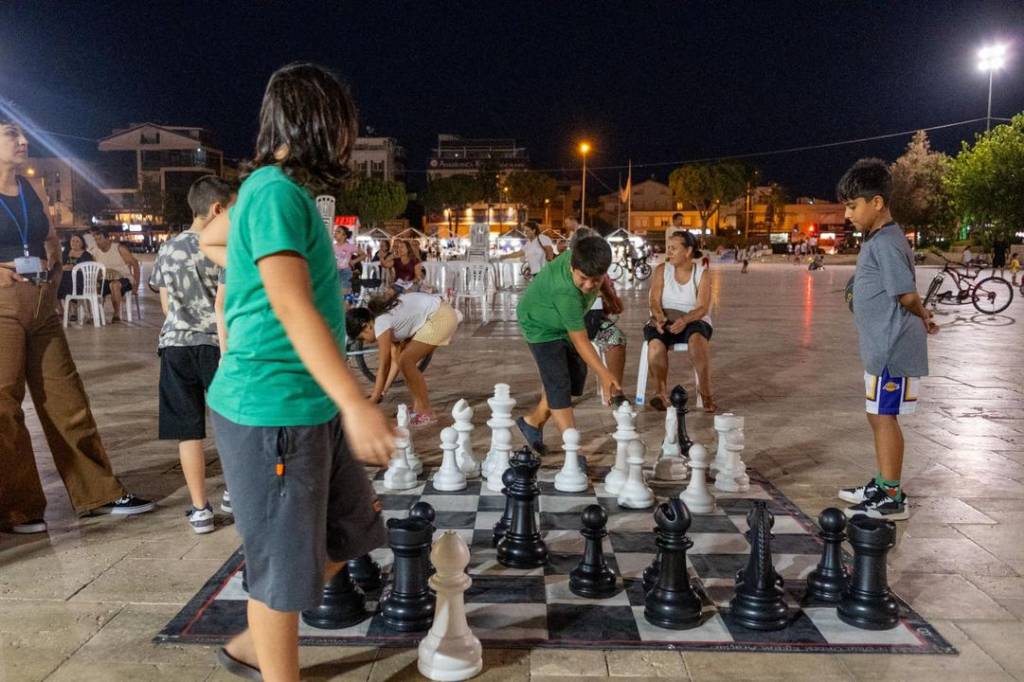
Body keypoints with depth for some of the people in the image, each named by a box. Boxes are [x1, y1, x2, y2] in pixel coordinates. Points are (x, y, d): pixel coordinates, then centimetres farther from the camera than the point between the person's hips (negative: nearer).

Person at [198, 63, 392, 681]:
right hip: (274, 409, -10)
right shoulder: (278, 191, -16)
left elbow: (210, 240, 32)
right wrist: (356, 403, -32)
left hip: (312, 406, 10)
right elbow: (292, 306, -27)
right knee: (285, 563, 3)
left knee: (351, 533, 18)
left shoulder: (275, 187, 13)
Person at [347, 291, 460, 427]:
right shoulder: (384, 317, 9)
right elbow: (395, 361, 10)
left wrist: (372, 402, -9)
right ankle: (419, 409, 14)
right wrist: (382, 392, 8)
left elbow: (383, 368, -14)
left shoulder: (381, 324, -18)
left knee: (406, 361, -11)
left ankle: (426, 414, -3)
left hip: (442, 317, -10)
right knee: (405, 361, 7)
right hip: (435, 317, 10)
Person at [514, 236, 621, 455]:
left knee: (576, 374, 10)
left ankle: (533, 422, 25)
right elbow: (580, 341, -35)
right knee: (559, 384, -13)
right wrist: (604, 374, -38)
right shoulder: (565, 292, -42)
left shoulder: (584, 255, -25)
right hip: (542, 325, -8)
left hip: (564, 321, 8)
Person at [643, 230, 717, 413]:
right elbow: (655, 301, -3)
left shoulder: (701, 273, 1)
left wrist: (685, 319, -30)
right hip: (664, 321, 1)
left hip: (694, 321, -1)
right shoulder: (662, 270, 6)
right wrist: (660, 317, -26)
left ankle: (706, 394, -32)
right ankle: (661, 392, -21)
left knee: (697, 339, -37)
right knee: (655, 344, -33)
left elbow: (702, 308, -10)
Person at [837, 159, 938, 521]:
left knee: (884, 417, -2)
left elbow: (907, 295, -19)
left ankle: (892, 499, 7)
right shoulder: (878, 240, 14)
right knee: (879, 417, 17)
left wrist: (922, 317, -2)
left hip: (891, 349, -10)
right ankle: (881, 486, 29)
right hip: (881, 347, 10)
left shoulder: (886, 243, -18)